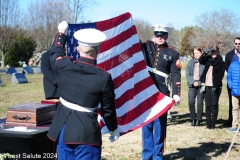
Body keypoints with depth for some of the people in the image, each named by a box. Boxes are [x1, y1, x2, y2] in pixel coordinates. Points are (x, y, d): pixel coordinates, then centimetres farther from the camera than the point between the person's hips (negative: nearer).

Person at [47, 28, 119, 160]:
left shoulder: (63, 66, -7)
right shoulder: (104, 78, -14)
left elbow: (54, 53, 19)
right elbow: (108, 109, -5)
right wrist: (113, 129, 13)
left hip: (63, 128, 4)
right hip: (86, 131, -4)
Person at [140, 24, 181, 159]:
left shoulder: (172, 54, 4)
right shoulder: (145, 46, 7)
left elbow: (176, 75, -1)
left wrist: (176, 93, -11)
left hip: (162, 94, -1)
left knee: (160, 125, 6)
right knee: (146, 125, 8)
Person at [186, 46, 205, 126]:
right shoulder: (190, 62, 10)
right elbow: (187, 74, 6)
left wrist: (199, 83, -13)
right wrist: (192, 82, -7)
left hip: (201, 85, -2)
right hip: (192, 85, 2)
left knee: (200, 102, -3)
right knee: (191, 102, -6)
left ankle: (198, 120, 8)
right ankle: (193, 119, 7)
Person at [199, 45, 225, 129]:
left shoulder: (221, 63, -1)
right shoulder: (208, 60, 12)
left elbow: (220, 75, -8)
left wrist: (216, 86, -17)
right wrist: (205, 53, -4)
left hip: (215, 87, -4)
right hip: (207, 86, 4)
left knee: (214, 105, -2)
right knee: (208, 106, 6)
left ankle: (213, 124, 3)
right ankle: (208, 124, 10)